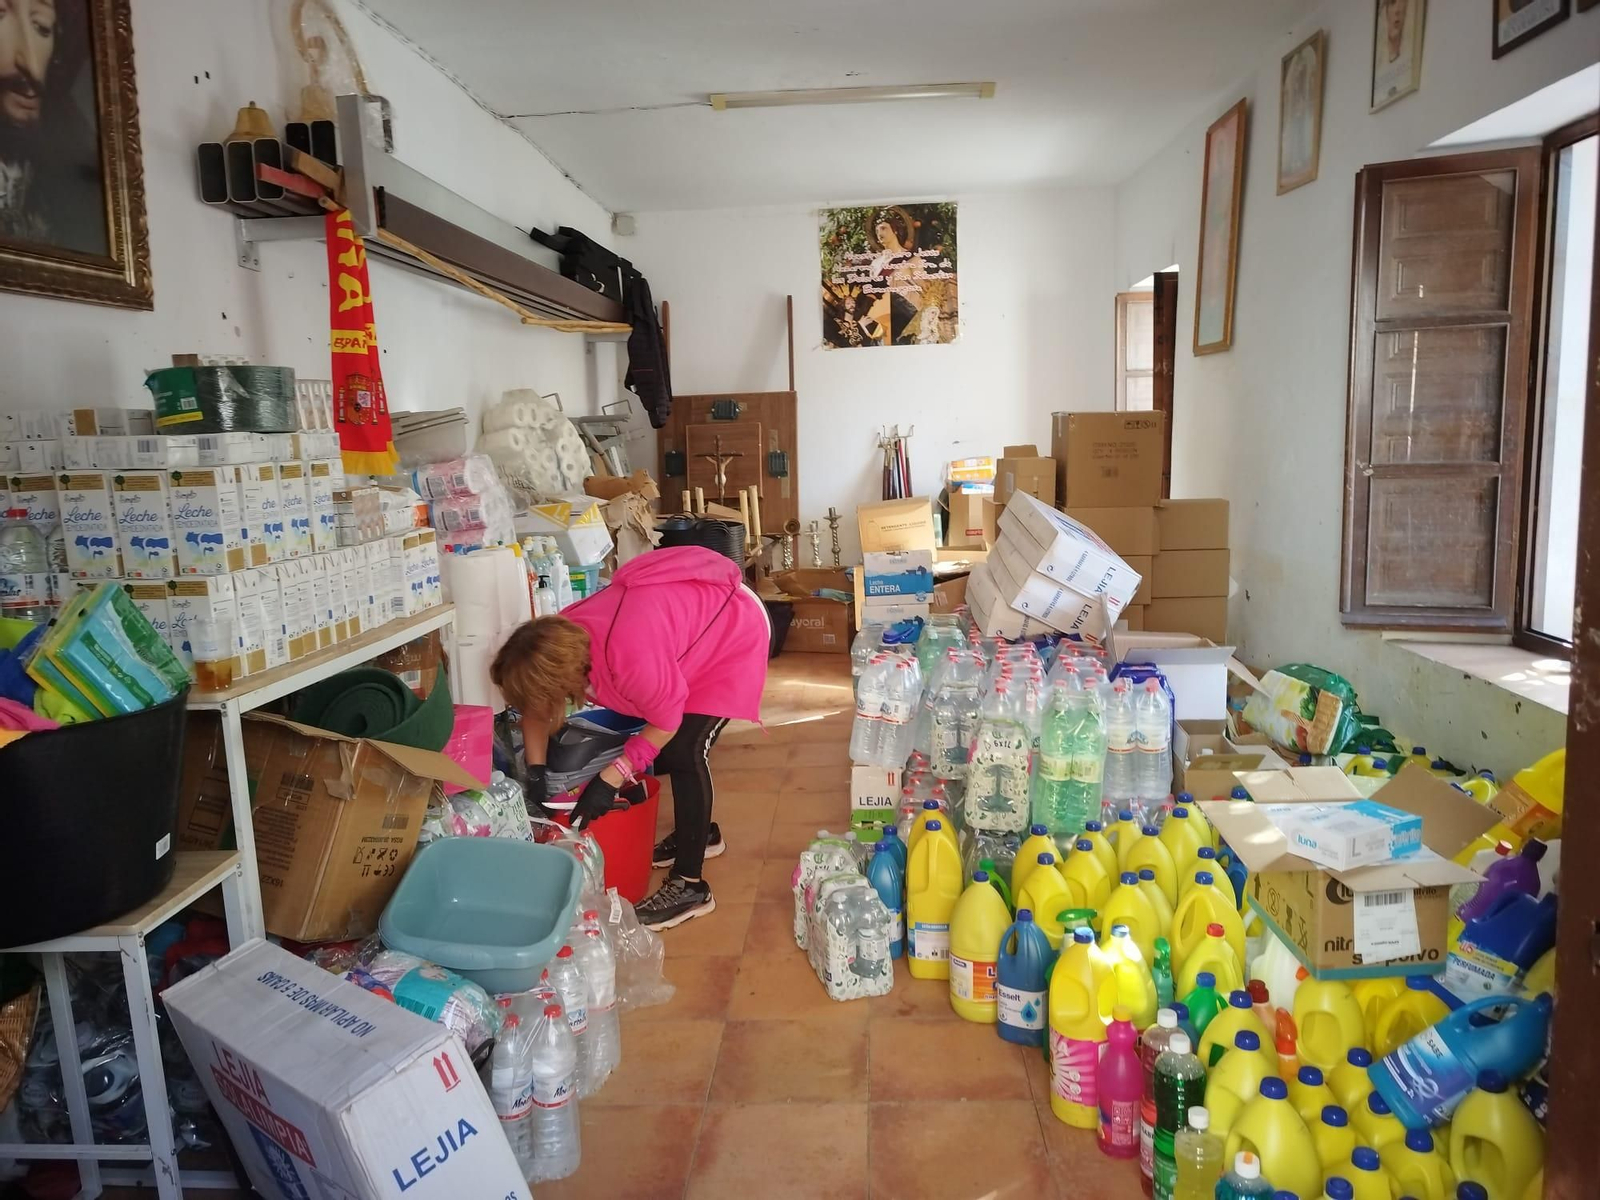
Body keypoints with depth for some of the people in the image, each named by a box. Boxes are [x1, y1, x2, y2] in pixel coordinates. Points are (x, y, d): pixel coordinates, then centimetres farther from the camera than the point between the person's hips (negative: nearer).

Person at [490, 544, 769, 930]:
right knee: (669, 746, 13)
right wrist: (535, 772, -6)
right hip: (697, 611, 8)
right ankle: (699, 832, 35)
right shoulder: (561, 636, -16)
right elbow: (535, 702, 1)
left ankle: (690, 886, -4)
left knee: (684, 750, -13)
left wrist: (610, 779, -21)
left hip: (736, 631, -8)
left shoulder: (631, 658, -40)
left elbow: (665, 723, -23)